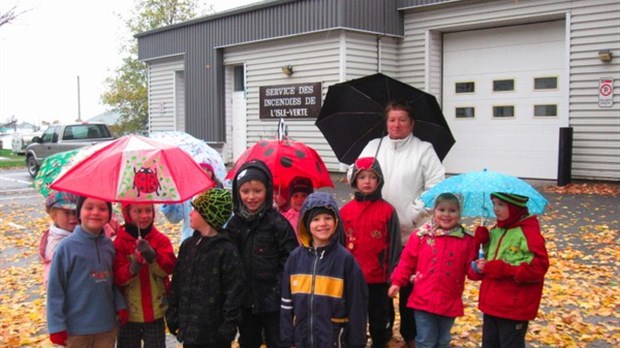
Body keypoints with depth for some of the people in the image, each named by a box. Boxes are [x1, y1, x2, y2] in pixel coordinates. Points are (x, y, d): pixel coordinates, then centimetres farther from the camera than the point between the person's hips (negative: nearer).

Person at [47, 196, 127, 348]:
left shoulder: (109, 245, 1)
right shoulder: (67, 247, -13)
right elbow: (55, 288, -10)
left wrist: (120, 306, 0)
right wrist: (57, 326, -11)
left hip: (107, 325, 4)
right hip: (76, 328, -4)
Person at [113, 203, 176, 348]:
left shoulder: (161, 239, 0)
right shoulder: (120, 242, -7)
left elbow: (169, 267, -11)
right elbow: (116, 277, -13)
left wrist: (152, 255, -28)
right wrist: (132, 268, -33)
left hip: (155, 311, 2)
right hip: (129, 312, -1)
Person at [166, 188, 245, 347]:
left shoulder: (227, 250, -14)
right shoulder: (187, 246, 7)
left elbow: (234, 292, -14)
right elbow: (176, 284, 11)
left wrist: (228, 328, -15)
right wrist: (173, 316, 9)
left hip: (215, 333, -6)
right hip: (189, 329, 6)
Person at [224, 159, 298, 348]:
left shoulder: (277, 222, -12)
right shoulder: (234, 224, 2)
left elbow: (290, 260, -11)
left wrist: (280, 289, -16)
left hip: (272, 302, -4)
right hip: (244, 301, 5)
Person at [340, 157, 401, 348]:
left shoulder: (387, 210, -7)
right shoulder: (346, 210, -2)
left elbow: (394, 244, -4)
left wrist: (394, 274, -6)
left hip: (379, 278, -2)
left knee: (379, 318, 13)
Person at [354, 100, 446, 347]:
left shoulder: (424, 150, 0)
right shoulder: (373, 146, 8)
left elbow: (436, 186, -7)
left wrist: (415, 213, -12)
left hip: (411, 233, -2)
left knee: (409, 285, 6)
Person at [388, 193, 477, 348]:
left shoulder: (467, 240, -1)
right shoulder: (421, 235, -4)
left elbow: (470, 269, 2)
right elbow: (407, 261, 1)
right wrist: (397, 282, -4)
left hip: (449, 303, 2)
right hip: (423, 300, -2)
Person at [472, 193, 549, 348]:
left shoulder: (529, 232, -15)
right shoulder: (496, 230, 7)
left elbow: (538, 267, -22)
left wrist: (499, 269, -24)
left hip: (514, 308, -7)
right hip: (491, 304, 7)